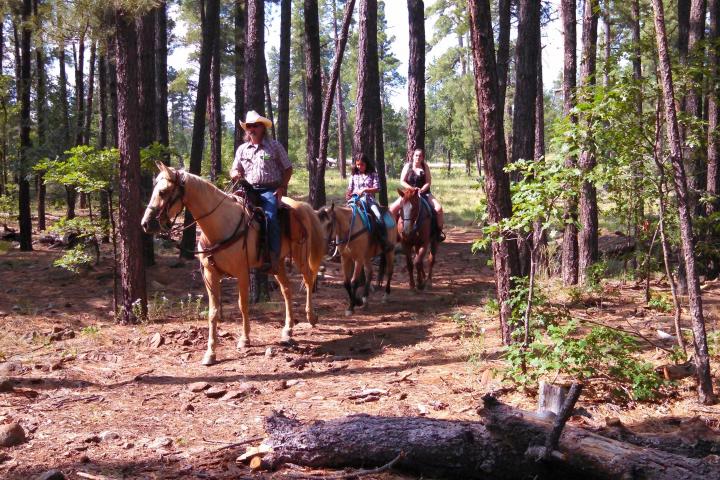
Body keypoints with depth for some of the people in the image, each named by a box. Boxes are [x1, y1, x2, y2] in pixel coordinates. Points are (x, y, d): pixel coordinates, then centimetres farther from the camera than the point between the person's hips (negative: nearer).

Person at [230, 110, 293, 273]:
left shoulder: (274, 146, 5)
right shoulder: (242, 149, 15)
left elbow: (288, 169, 8)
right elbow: (234, 170, 19)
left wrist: (282, 187, -5)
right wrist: (235, 174, -7)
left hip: (270, 189, -4)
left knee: (270, 216, -29)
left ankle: (273, 258, -29)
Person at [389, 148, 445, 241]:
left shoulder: (425, 166, 2)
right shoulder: (408, 166, 0)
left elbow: (428, 182, -2)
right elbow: (402, 181, -4)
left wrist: (422, 190, -20)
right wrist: (412, 188, -18)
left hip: (424, 193, 0)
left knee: (438, 208, -22)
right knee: (393, 208, -17)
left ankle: (439, 231, -7)